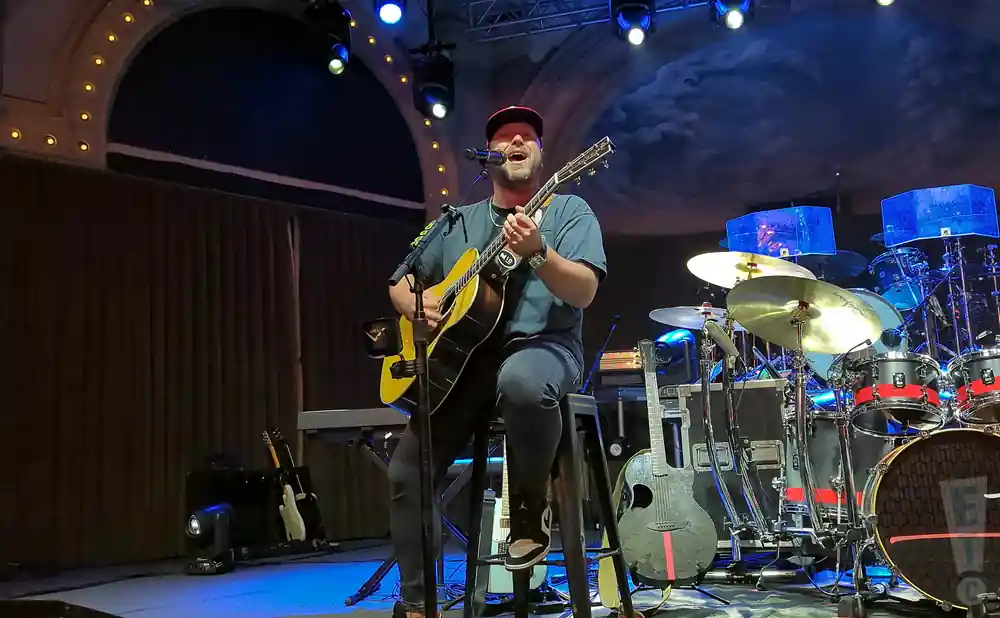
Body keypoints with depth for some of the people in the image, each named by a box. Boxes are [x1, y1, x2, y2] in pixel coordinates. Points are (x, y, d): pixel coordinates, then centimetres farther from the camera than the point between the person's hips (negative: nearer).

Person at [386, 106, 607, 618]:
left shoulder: (568, 210, 5)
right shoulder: (459, 222, 18)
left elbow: (585, 292, -10)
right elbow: (399, 284, 22)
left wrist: (536, 254, -28)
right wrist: (418, 303, -2)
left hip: (543, 346, -4)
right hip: (462, 355, 4)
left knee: (521, 383, -41)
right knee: (407, 469, -11)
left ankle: (531, 504, -13)